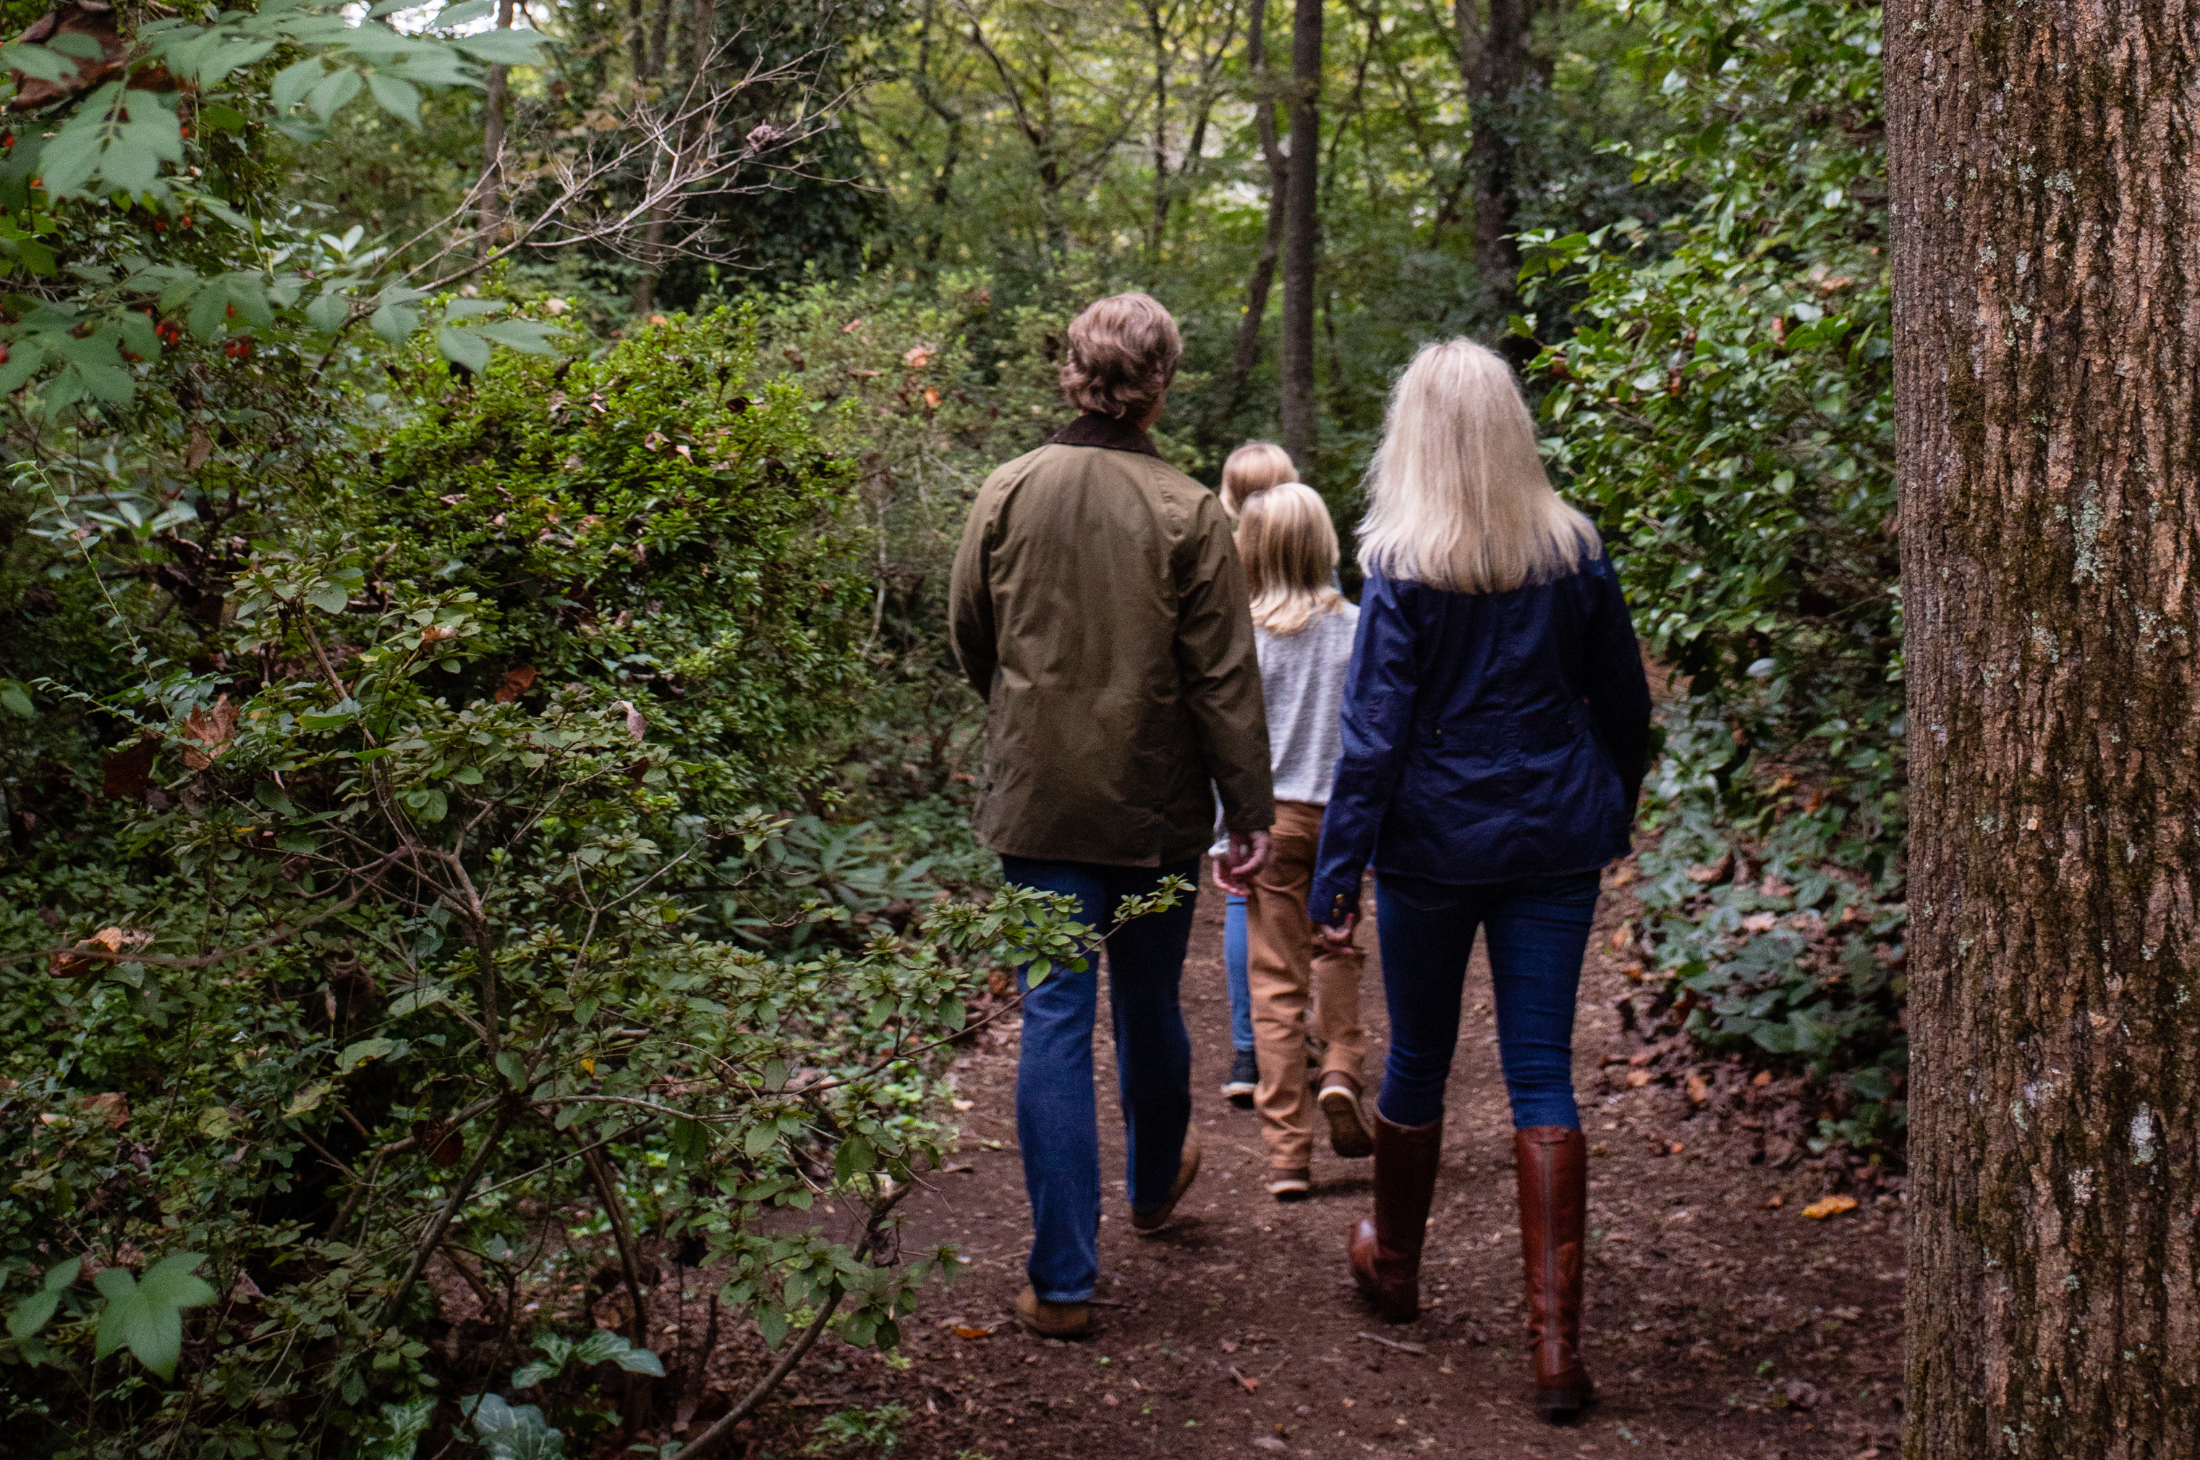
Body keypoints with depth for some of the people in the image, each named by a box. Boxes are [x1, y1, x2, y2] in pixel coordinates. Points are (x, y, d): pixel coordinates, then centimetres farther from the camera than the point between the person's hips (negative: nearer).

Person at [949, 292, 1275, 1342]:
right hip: (1155, 806, -1)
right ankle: (1156, 1184, 45)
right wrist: (1250, 809, -1)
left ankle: (1063, 1281, 2)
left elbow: (969, 642, 9)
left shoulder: (1007, 493, -3)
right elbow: (1224, 677, -8)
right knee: (1148, 1007, 18)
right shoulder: (1188, 514, -10)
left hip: (1036, 800, 1)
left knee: (1055, 1021, 2)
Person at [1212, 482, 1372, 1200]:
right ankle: (1342, 1069, 2)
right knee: (1337, 952, 24)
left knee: (1278, 982, 3)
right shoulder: (1357, 627, -3)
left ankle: (1288, 1152, 6)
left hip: (1274, 816, -1)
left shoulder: (1247, 635, -7)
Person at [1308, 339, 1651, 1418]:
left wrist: (1334, 871, -9)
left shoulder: (1404, 570, -11)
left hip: (1435, 840, -2)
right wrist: (1612, 811, 24)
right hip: (1557, 840, 3)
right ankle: (1557, 1341, -2)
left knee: (1418, 1057, 15)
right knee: (1542, 1075, 3)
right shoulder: (1575, 554, 1)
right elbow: (1624, 703, 9)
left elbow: (1374, 732, -13)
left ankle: (1394, 1266, 37)